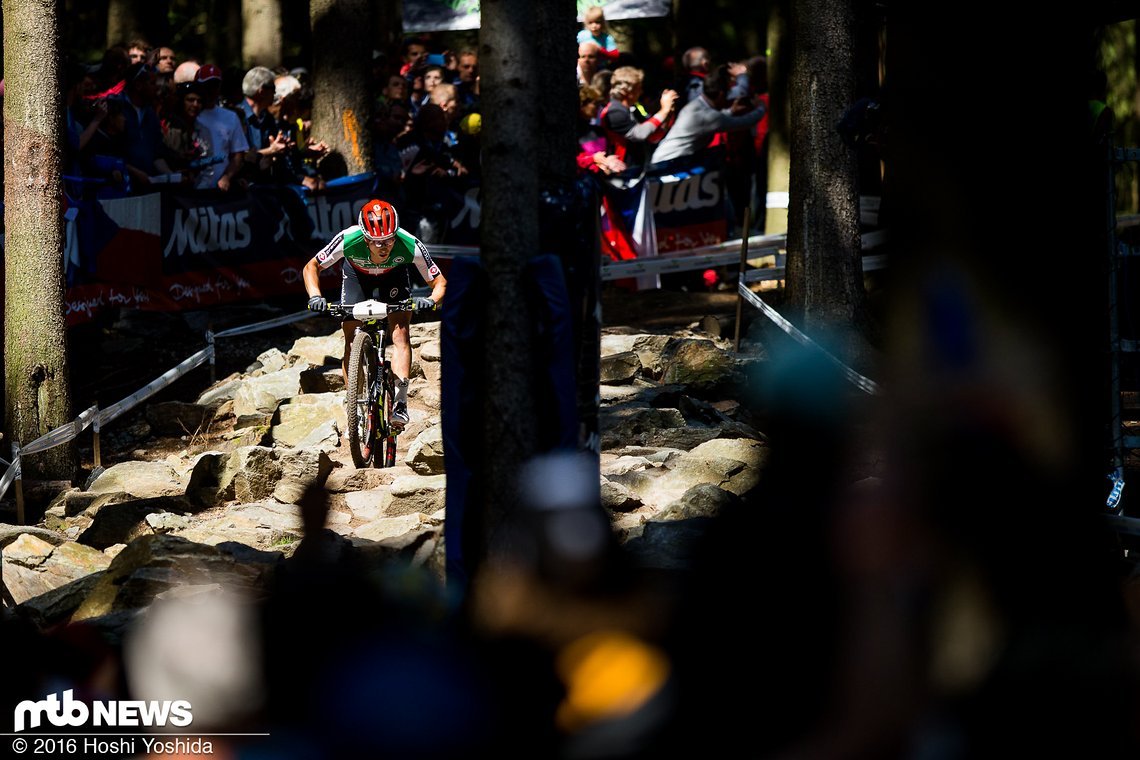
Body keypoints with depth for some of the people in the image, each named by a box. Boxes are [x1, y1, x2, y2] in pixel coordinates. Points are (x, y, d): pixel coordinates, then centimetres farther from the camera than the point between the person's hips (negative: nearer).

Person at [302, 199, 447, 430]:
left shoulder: (410, 246, -39)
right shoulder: (348, 240, -39)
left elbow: (440, 282, -27)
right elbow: (311, 267, -22)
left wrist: (432, 300, -48)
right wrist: (315, 296, -39)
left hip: (394, 275, -1)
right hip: (357, 273, 1)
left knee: (400, 333, -19)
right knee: (352, 340, -7)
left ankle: (400, 404, -21)